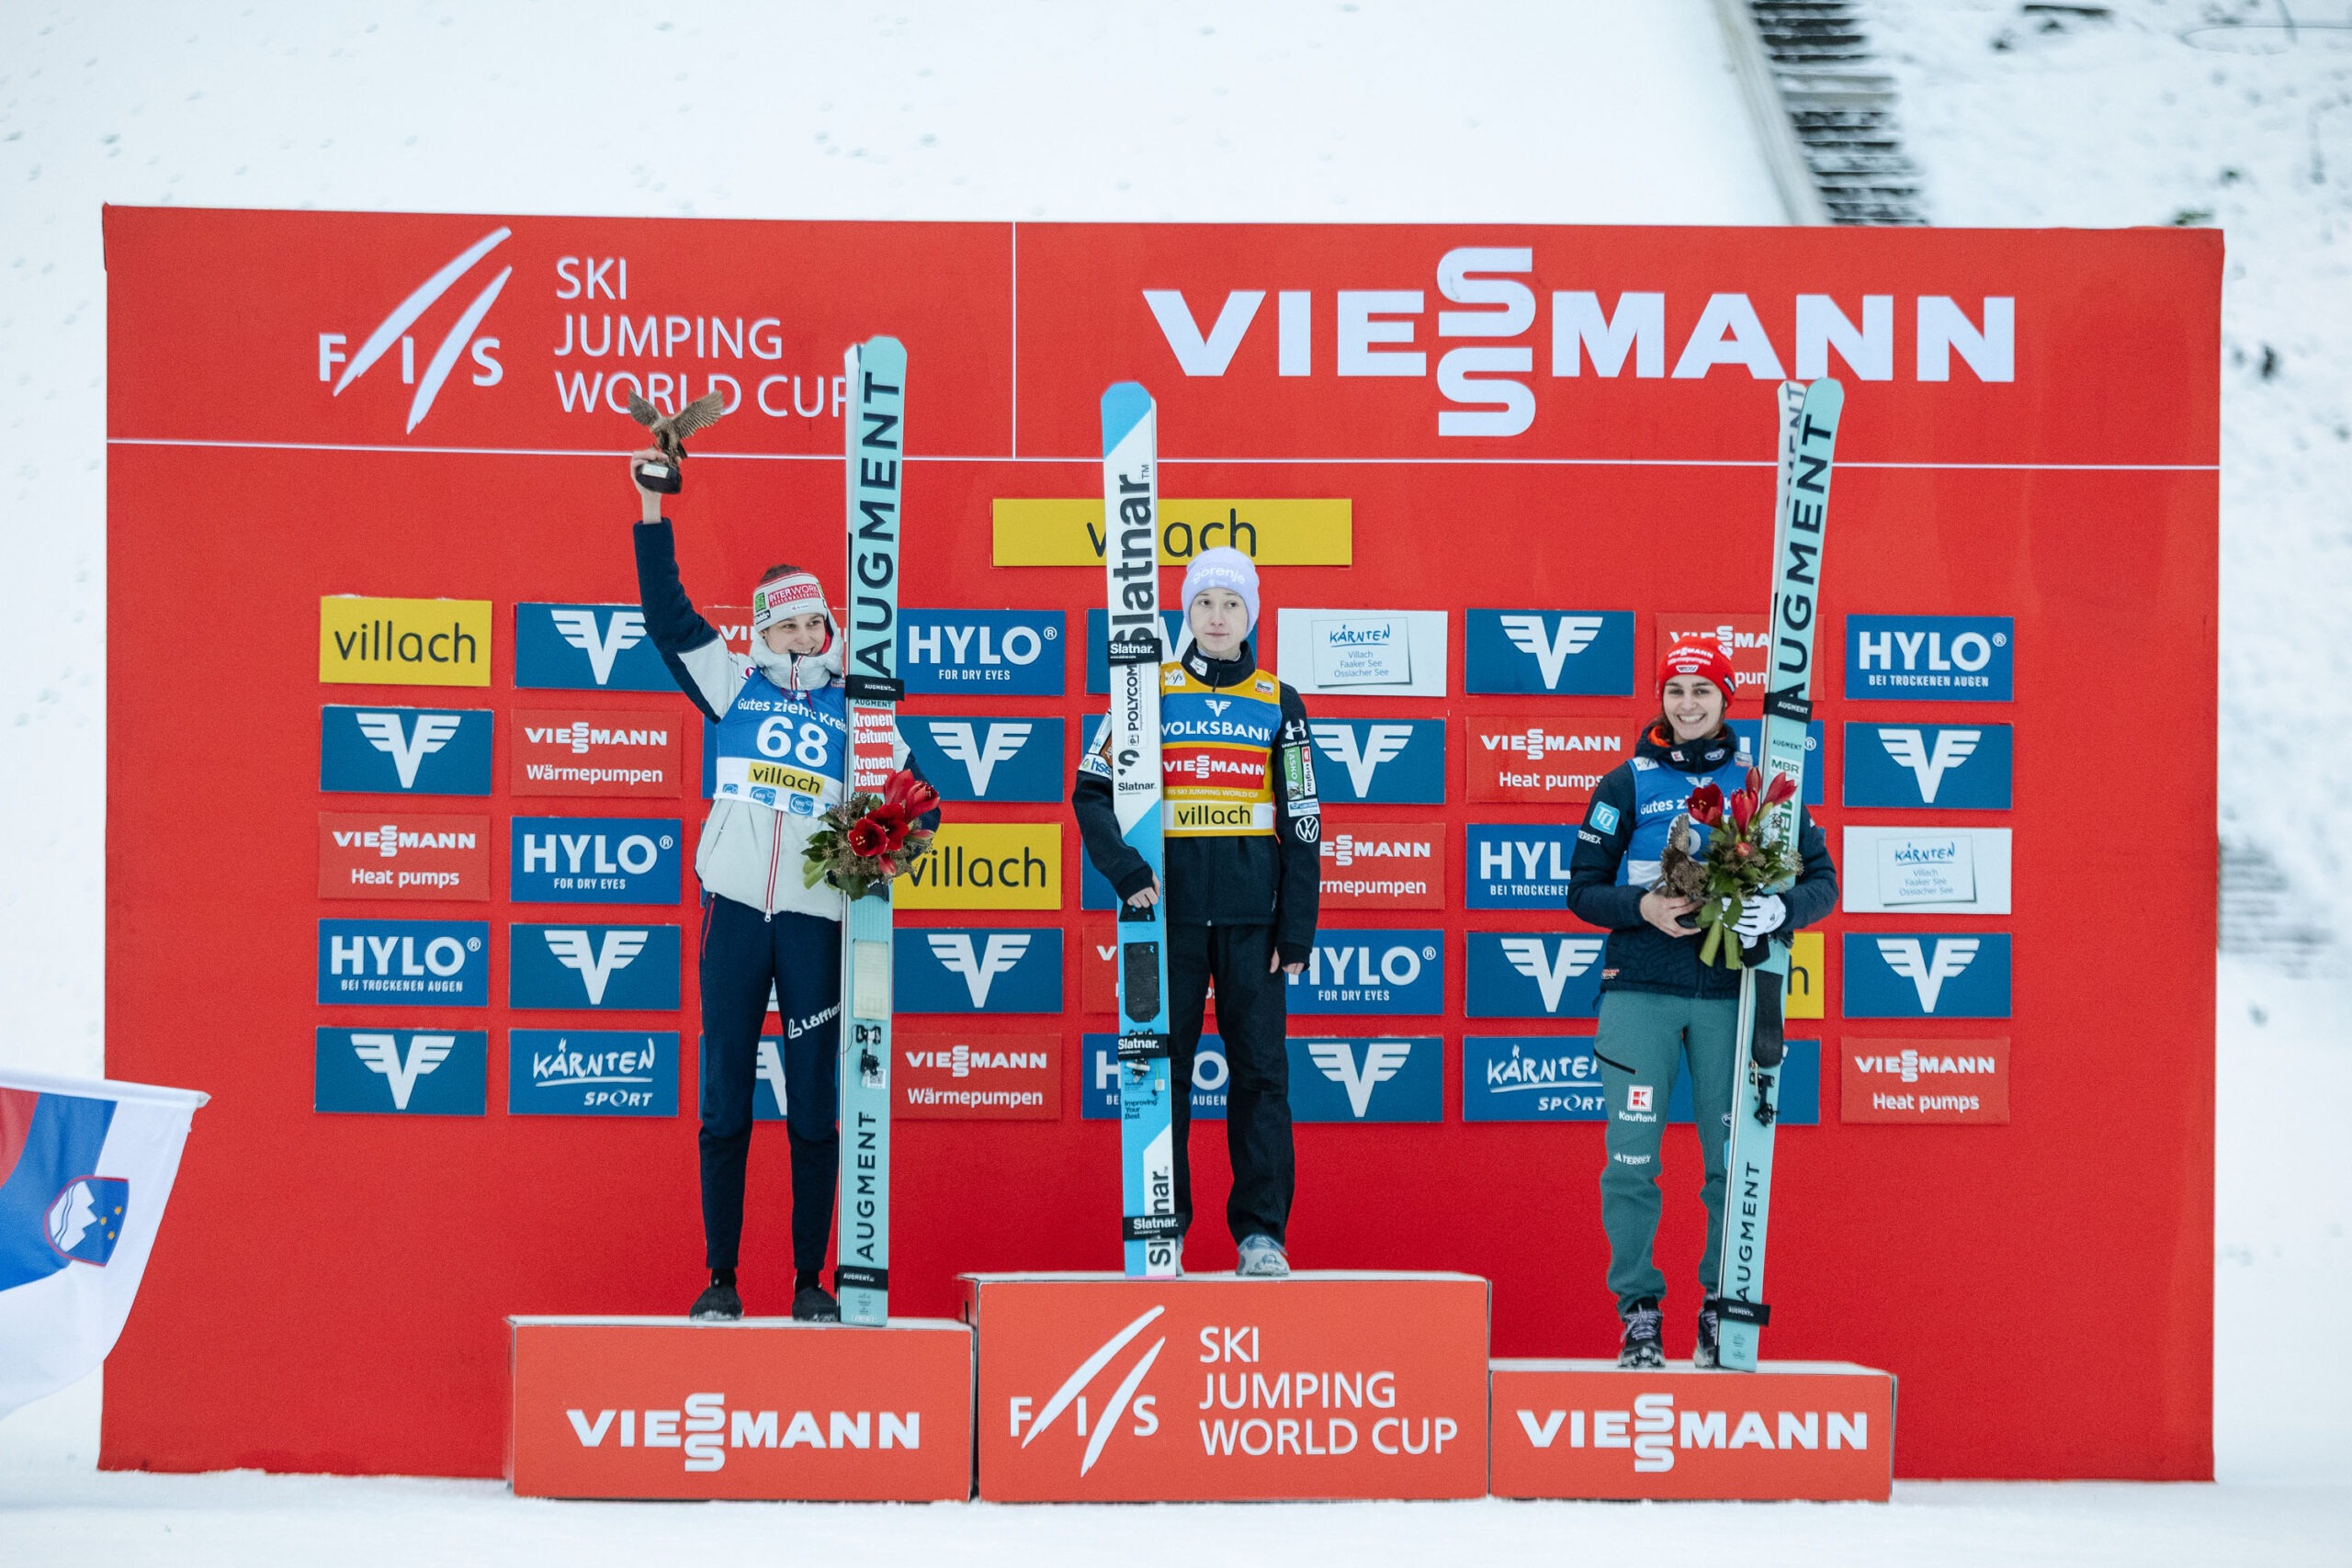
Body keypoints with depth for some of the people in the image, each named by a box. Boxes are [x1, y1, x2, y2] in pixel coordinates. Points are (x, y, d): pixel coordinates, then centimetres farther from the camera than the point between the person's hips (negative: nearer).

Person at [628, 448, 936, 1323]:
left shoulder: (853, 711, 9)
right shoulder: (734, 684, 10)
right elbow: (667, 615, 8)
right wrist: (653, 511, 4)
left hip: (816, 915, 0)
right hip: (735, 906, 1)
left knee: (815, 1104, 2)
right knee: (724, 1096, 3)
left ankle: (812, 1282, 10)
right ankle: (720, 1279, 11)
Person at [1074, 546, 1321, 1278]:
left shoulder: (1278, 704, 8)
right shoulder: (1151, 693, 5)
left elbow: (1302, 824, 7)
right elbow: (1092, 790, 3)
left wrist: (1296, 931, 1)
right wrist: (1126, 871, -13)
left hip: (1252, 915, 0)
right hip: (1173, 909, 0)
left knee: (1261, 1068, -1)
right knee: (1163, 1067, 3)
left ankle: (1262, 1232, 5)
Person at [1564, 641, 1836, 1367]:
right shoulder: (1627, 783, 7)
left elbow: (1823, 879, 7)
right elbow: (1582, 889, 7)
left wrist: (1780, 909, -15)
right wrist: (1642, 907, -13)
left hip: (1730, 993, 1)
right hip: (1640, 988, -1)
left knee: (1735, 1160, 3)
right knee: (1631, 1160, -4)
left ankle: (1724, 1309, 17)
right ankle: (1639, 1310, 8)